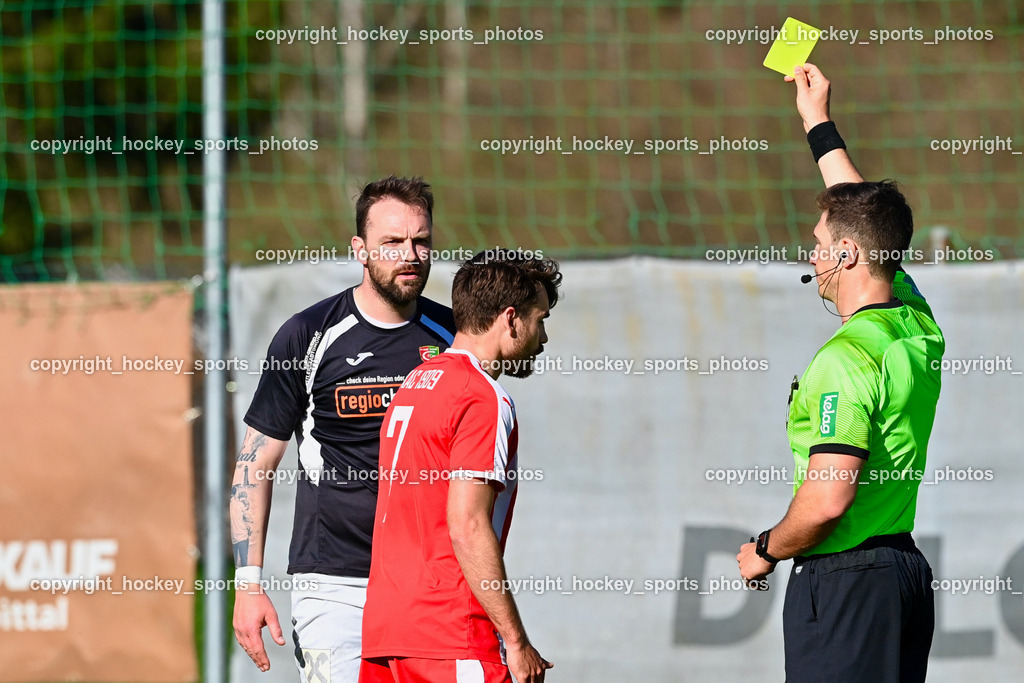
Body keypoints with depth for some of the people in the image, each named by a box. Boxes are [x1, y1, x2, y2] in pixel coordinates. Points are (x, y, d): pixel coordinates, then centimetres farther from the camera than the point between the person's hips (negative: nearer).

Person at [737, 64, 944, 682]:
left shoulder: (848, 359, -18)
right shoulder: (921, 328, 8)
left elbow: (828, 501, -24)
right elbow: (865, 217, 25)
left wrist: (766, 551, -5)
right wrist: (819, 123, 35)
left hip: (844, 583, -9)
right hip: (907, 572, 9)